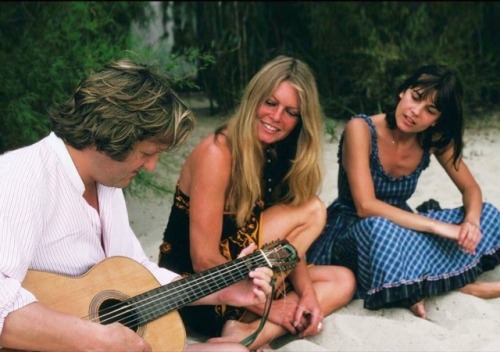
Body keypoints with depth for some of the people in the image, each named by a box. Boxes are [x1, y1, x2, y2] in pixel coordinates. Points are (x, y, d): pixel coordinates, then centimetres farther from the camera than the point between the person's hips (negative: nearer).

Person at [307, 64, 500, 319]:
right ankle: (458, 284, -19)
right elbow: (366, 207, -29)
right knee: (381, 227, -40)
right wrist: (437, 226, -32)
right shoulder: (361, 129, -21)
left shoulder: (435, 139, -5)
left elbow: (470, 188, 4)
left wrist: (471, 221, -20)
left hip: (399, 226, 6)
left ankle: (414, 289, -21)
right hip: (348, 231, -6)